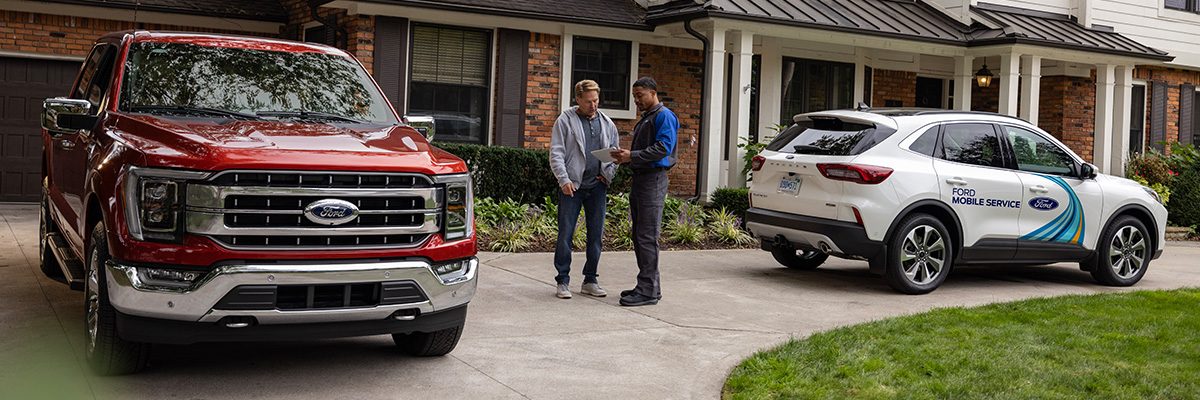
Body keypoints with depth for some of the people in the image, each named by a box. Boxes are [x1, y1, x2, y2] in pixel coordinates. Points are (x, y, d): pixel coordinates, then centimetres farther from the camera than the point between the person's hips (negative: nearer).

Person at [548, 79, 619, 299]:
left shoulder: (607, 124, 14)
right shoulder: (565, 121, 2)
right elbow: (556, 153, -3)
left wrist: (608, 174, 3)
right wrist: (564, 180, -14)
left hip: (597, 186, 4)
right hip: (572, 186, -4)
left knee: (596, 235, 5)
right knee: (565, 234, -4)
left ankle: (590, 281, 15)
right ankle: (563, 281, 4)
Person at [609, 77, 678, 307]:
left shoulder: (664, 116, -7)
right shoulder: (644, 119, 23)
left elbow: (662, 149, -18)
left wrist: (632, 156, -20)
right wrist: (625, 158, 7)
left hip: (653, 179, -10)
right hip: (639, 180, 10)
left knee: (647, 236, -11)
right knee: (639, 236, 10)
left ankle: (648, 291, -10)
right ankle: (649, 286, 16)